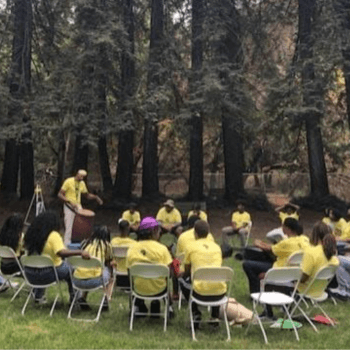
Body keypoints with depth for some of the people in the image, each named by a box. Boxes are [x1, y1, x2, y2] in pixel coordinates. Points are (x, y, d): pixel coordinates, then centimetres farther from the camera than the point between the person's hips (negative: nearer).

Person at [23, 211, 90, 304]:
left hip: (30, 275, 6)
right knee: (70, 268, 17)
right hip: (49, 274, -6)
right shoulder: (53, 236, -17)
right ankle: (74, 297, 20)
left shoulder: (31, 234, 2)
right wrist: (80, 252, -33)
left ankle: (38, 296, 41)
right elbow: (62, 252, -31)